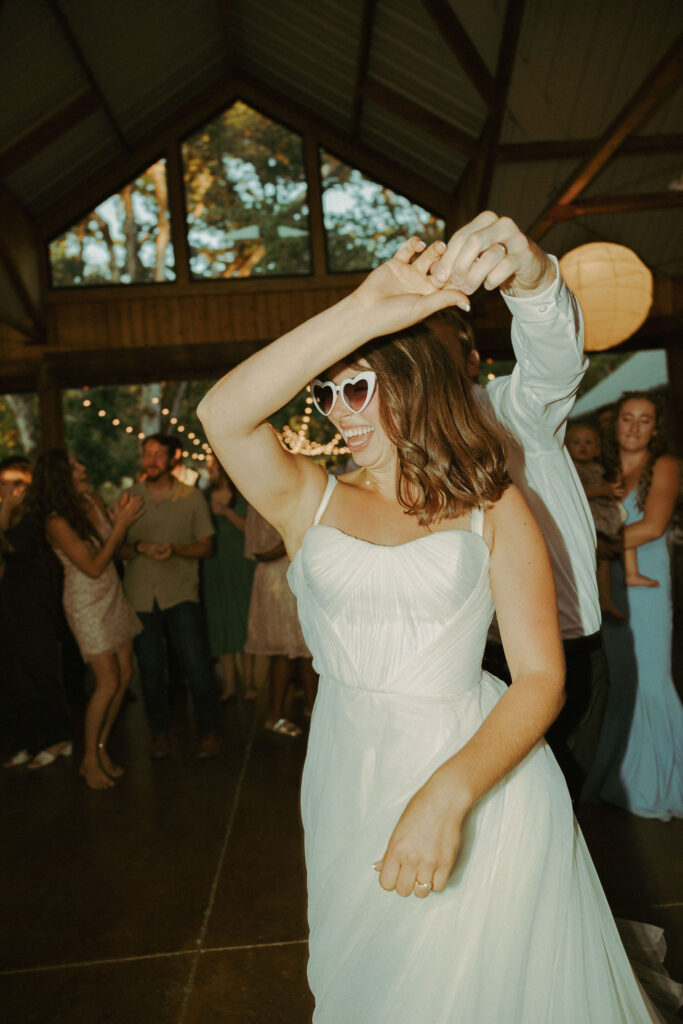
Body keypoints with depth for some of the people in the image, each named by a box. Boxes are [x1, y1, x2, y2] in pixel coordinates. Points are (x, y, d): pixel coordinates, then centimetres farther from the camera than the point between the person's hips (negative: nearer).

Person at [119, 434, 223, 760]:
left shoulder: (192, 498, 3)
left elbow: (206, 545, 2)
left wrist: (175, 549, -16)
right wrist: (140, 547, -14)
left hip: (180, 594, -2)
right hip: (139, 595, 2)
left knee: (196, 665, -4)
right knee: (150, 668, 9)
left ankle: (210, 731, 13)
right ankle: (159, 732, 26)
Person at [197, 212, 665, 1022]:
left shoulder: (492, 509, -6)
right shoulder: (309, 500, 0)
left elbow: (541, 679, -11)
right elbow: (222, 414, -20)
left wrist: (449, 793, -27)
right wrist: (364, 311, -26)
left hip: (480, 775, -2)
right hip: (349, 777, 3)